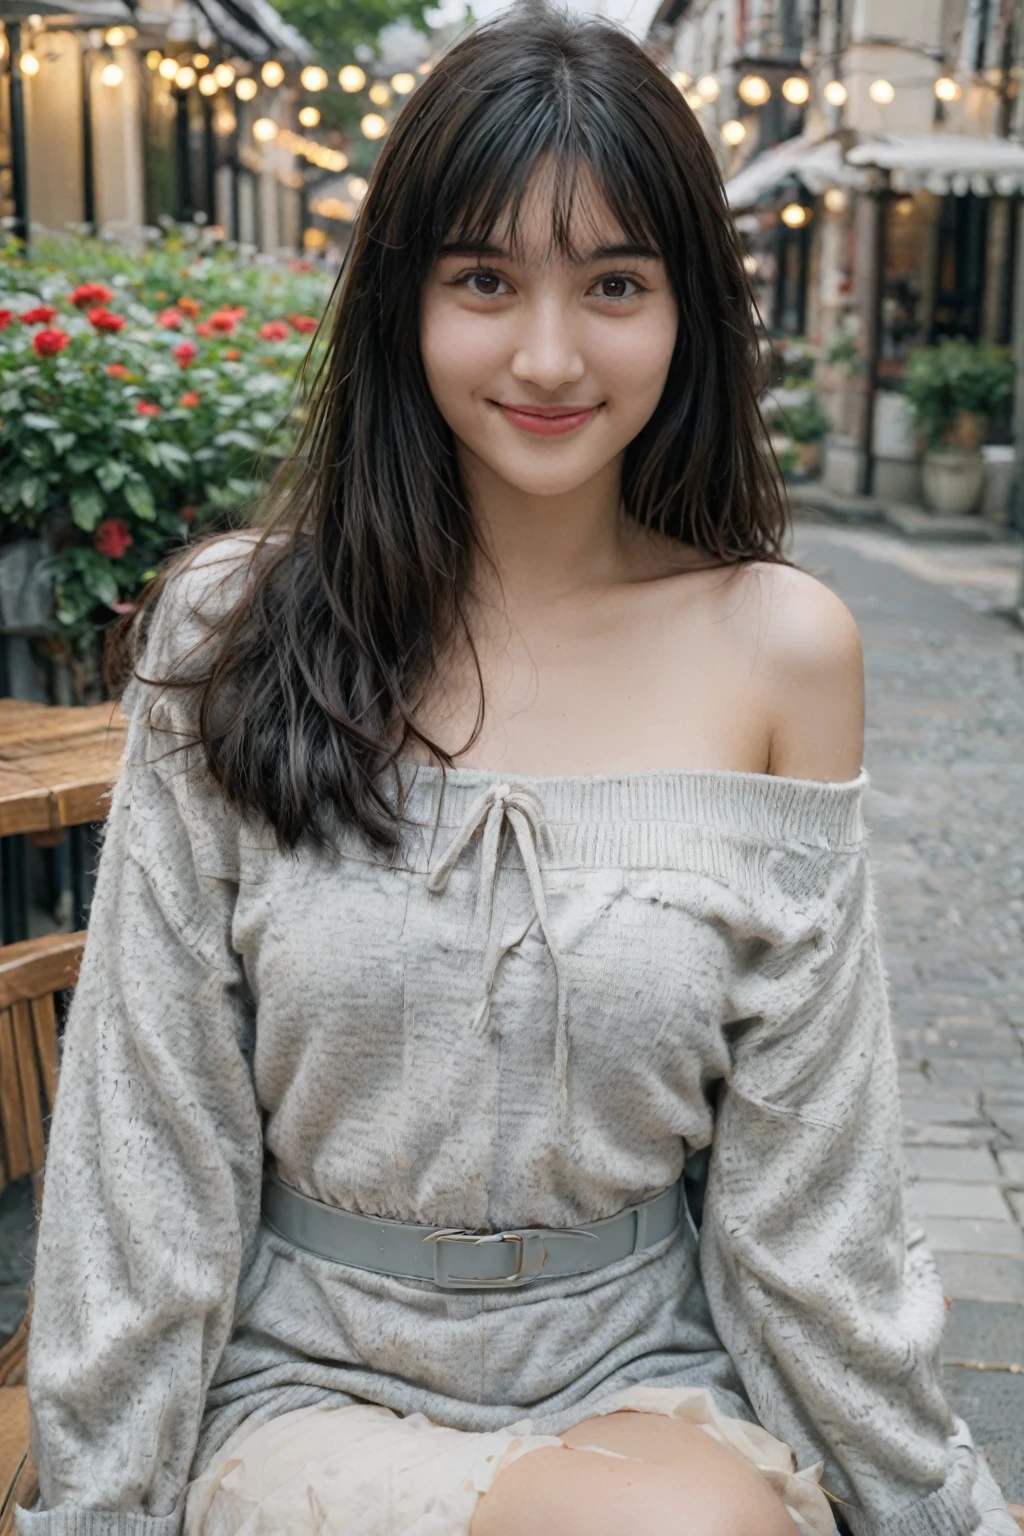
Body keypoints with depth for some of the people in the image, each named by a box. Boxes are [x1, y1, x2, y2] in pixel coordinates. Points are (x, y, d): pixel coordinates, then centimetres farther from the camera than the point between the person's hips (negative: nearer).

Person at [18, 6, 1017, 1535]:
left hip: (655, 1379, 2)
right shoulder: (232, 627, -6)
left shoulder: (782, 647, -6)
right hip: (311, 1382, -1)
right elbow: (151, 1137, -3)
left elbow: (804, 1165, -1)